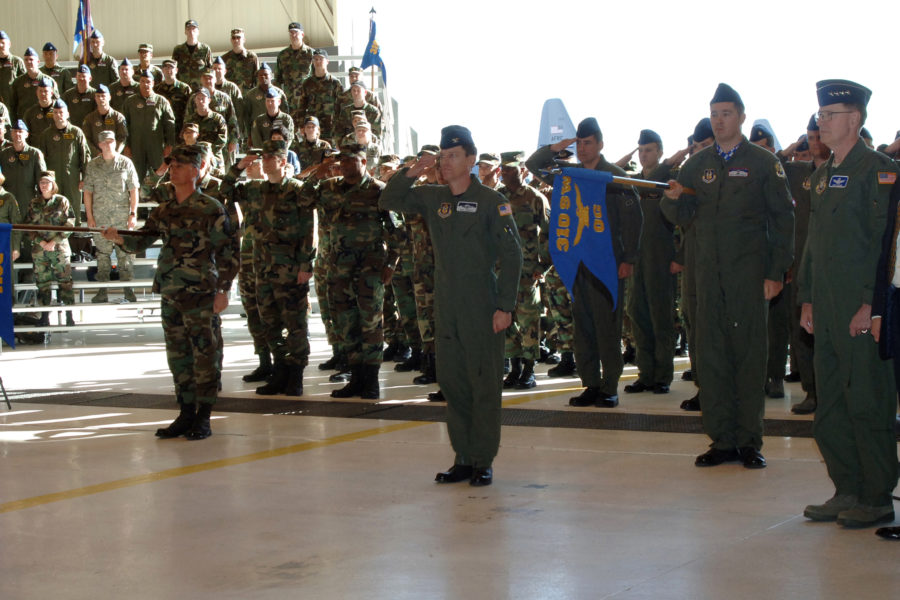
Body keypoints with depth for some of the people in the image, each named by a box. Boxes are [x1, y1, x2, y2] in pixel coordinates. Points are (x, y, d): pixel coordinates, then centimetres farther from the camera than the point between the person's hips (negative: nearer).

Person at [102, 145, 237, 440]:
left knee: (204, 353, -3)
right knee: (177, 354, 11)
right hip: (169, 292, 6)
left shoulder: (211, 209, -7)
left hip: (200, 293, -6)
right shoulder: (163, 210, 11)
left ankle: (203, 417, 4)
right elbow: (141, 241, 12)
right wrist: (120, 239, -8)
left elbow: (225, 253, -7)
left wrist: (223, 290, -11)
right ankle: (186, 413, 20)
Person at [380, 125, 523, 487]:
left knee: (484, 383, -1)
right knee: (451, 382, 9)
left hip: (482, 308, -5)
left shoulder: (490, 202, -6)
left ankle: (483, 460, 7)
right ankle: (463, 458, 18)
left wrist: (505, 305, -13)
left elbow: (511, 254, -7)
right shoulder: (432, 198, 10)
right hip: (446, 306, 6)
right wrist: (411, 173, -4)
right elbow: (388, 202, 13)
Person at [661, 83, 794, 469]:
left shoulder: (763, 163, 2)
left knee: (749, 353, -2)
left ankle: (749, 441, 5)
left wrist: (777, 273, -8)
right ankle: (722, 440, 10)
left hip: (749, 273, -4)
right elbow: (681, 216, 11)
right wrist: (673, 198, -13)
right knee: (711, 354, 3)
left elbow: (782, 220, 0)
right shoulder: (697, 164, 13)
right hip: (710, 273, 4)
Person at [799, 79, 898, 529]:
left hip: (862, 310, -8)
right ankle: (847, 492, 20)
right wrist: (807, 298, 16)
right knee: (830, 406, 11)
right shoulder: (822, 175, 17)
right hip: (828, 312, 8)